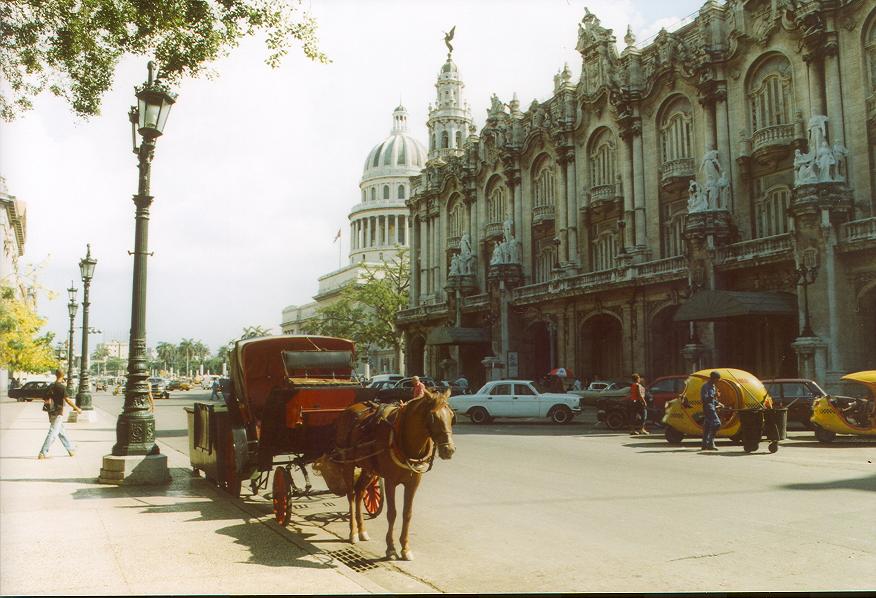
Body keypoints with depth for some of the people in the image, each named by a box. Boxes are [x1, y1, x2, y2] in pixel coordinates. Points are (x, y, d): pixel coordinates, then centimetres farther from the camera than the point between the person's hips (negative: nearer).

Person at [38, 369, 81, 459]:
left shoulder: (52, 386, 8)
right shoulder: (62, 387, -15)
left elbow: (49, 399, 13)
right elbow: (67, 400, -16)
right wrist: (77, 408, -8)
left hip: (52, 412, 8)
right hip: (58, 413, -8)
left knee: (62, 432, 15)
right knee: (53, 433, -6)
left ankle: (71, 449, 25)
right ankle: (43, 453, -8)